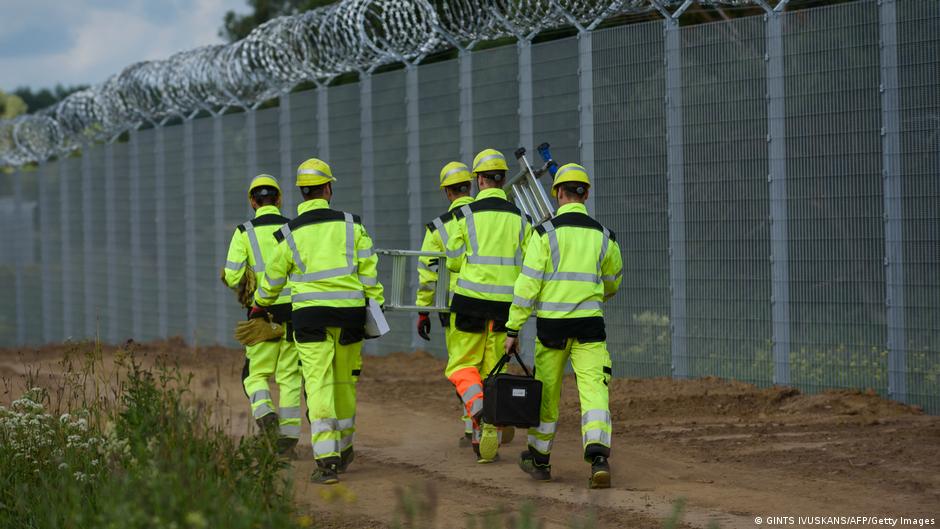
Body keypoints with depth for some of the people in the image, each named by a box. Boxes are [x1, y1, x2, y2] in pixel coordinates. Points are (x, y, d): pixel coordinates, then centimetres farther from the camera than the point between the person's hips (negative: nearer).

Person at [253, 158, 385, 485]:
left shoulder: (289, 234, 1)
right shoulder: (351, 225, 2)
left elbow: (274, 278, 13)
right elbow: (369, 271, 0)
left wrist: (260, 304, 32)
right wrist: (376, 307, 8)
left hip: (310, 316, -2)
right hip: (349, 311, 2)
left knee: (318, 386, -4)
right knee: (345, 382, 16)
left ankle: (326, 461, -16)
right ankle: (343, 450, 31)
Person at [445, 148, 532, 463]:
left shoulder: (466, 215, -3)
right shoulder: (519, 219, 6)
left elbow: (453, 262, 1)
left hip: (471, 297, -3)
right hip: (505, 303, 3)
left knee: (462, 363, 7)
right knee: (494, 369, 10)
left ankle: (477, 403, -23)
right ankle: (488, 443, 9)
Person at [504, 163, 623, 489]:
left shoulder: (546, 233, -6)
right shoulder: (602, 236, 6)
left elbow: (528, 283, -9)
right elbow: (613, 280, 24)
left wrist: (513, 328, -4)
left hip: (552, 326, -1)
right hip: (589, 324, 1)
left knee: (546, 394, 13)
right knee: (594, 389, -5)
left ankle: (538, 460, 28)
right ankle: (599, 459, -25)